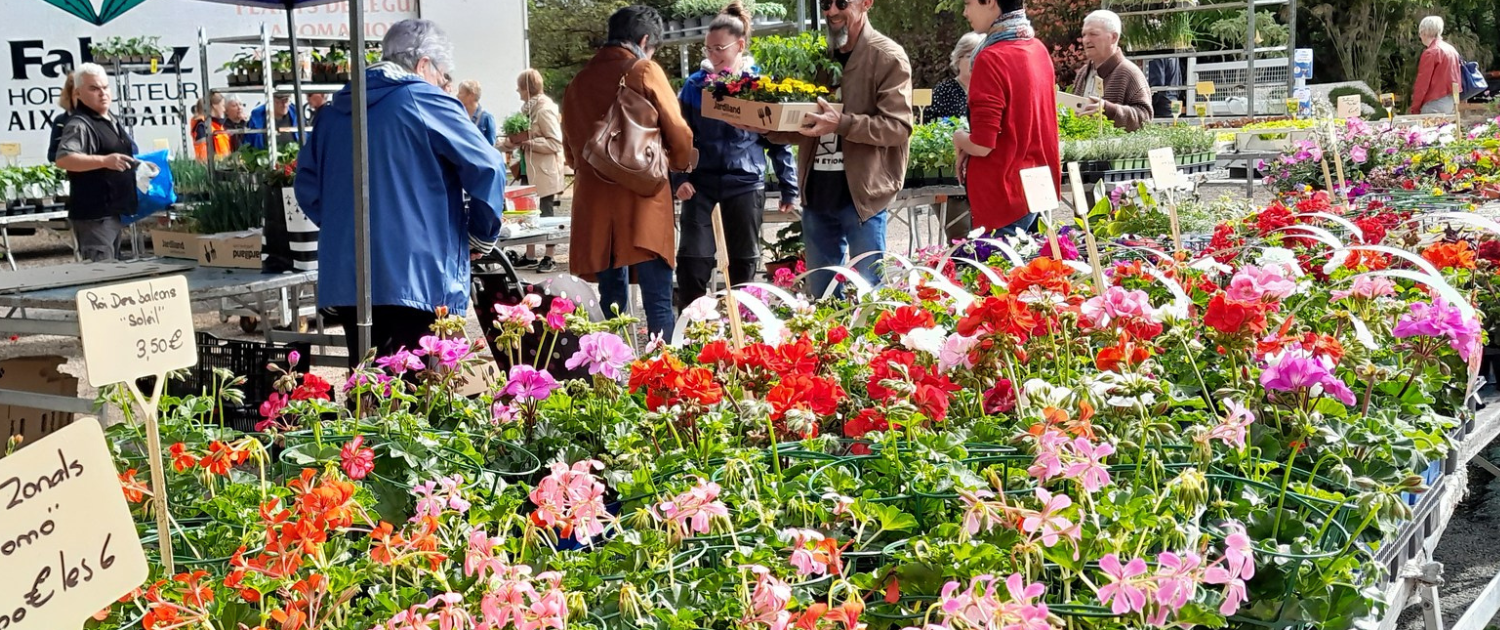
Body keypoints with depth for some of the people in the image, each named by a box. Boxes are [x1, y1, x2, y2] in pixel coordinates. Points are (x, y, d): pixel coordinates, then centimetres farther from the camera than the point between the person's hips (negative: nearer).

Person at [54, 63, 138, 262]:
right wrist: (104, 161, -37)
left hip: (113, 210, 10)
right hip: (93, 214, -10)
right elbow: (63, 159, -30)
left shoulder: (112, 121, 16)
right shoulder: (79, 125, -15)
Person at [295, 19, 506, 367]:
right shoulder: (426, 102, -5)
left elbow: (307, 185, 20)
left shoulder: (334, 110, 15)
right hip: (417, 279, -6)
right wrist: (481, 237, 4)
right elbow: (487, 170, -10)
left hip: (345, 280, 6)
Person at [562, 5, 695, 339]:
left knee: (612, 303, 12)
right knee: (657, 303, -3)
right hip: (642, 203, -5)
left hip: (594, 205, 5)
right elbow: (679, 137, -2)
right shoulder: (644, 71, -3)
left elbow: (570, 151, 15)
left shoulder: (578, 82, 11)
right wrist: (680, 164, 17)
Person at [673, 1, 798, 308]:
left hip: (746, 185, 0)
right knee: (692, 261, -5)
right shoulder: (695, 84, 4)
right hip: (702, 184, 0)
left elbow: (779, 140, 5)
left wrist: (789, 188, 3)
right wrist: (680, 177, -8)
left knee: (743, 263, 9)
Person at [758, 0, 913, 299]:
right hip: (817, 194, 6)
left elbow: (898, 126, -15)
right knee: (819, 295, 14)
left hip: (862, 195, -6)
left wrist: (842, 123, -28)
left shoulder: (888, 57, -5)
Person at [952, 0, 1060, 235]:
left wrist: (959, 139, 1)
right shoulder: (1039, 49, 6)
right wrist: (970, 146, 11)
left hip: (1006, 197, -8)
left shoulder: (992, 58, -19)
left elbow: (982, 145, -20)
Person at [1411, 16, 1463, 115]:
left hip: (1435, 103, -9)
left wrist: (1415, 108, -6)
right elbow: (1456, 77, 17)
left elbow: (1422, 83, -12)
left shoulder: (1431, 53, -12)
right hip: (1452, 101, 9)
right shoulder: (1451, 49, 13)